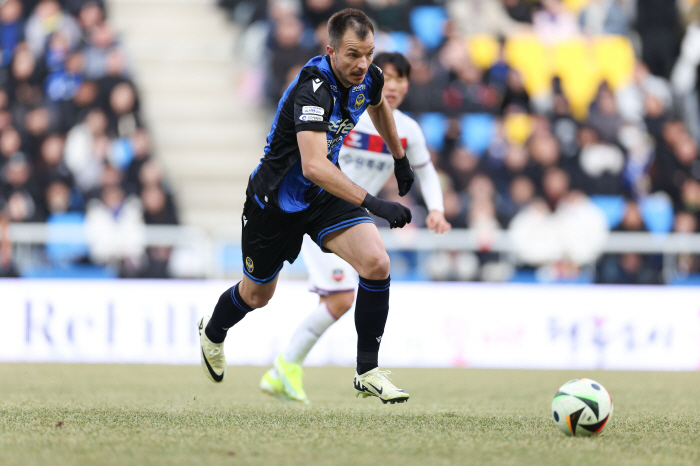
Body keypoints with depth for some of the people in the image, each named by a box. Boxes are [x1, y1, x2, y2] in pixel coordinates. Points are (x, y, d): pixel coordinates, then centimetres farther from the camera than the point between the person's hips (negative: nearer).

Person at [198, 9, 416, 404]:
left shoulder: (369, 77, -12)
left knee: (377, 263, -20)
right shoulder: (313, 88, -35)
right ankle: (213, 332, 53)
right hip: (275, 200, -5)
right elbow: (314, 166, -47)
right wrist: (372, 203, -53)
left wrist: (400, 159, 24)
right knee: (257, 294, 17)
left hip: (325, 195, 5)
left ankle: (368, 372, -8)